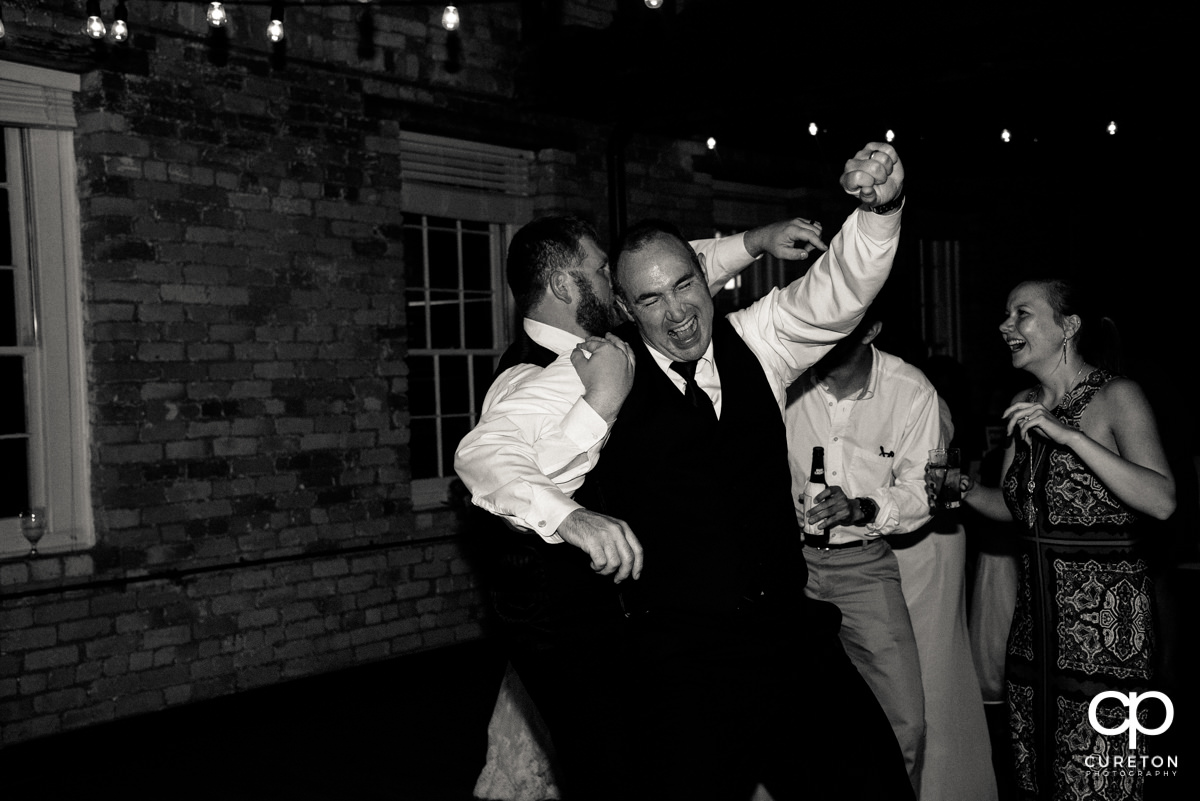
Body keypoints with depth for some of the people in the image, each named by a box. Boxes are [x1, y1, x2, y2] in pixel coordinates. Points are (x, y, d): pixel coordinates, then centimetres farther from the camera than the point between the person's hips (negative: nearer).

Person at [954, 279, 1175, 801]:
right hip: (1035, 611, 6)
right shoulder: (1025, 405, 11)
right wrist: (968, 493, -3)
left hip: (1106, 616, -6)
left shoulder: (1116, 396, -7)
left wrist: (1067, 434, -25)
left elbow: (1162, 502, -20)